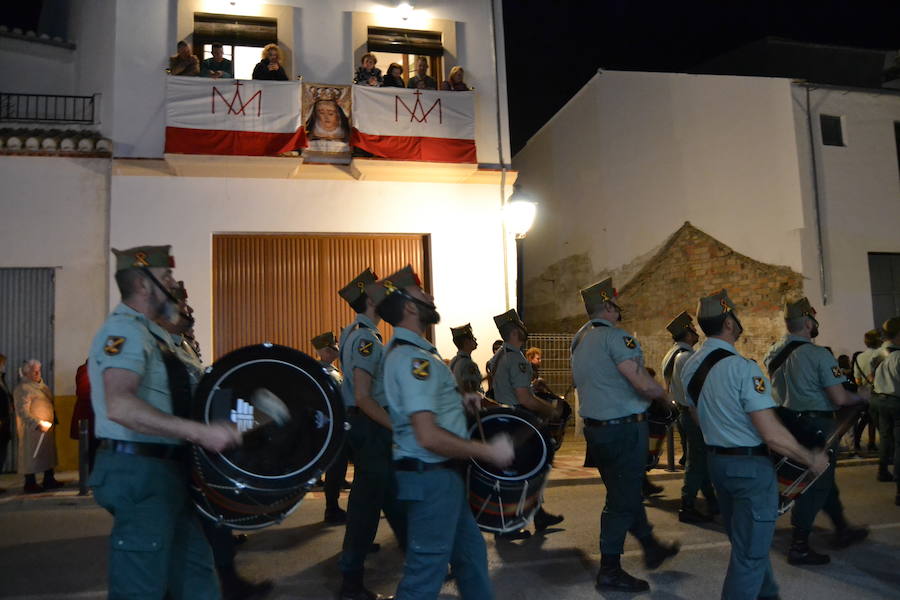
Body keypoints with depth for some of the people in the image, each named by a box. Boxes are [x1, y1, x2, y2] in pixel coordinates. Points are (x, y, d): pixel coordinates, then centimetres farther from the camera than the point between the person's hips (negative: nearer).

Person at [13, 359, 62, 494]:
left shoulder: (41, 384, 13)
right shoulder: (22, 389, -14)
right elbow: (22, 412, -19)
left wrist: (54, 420, 15)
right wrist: (38, 424, -24)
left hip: (47, 427, 9)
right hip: (32, 429, -9)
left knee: (49, 453, 14)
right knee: (31, 455, -1)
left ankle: (49, 480, 24)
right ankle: (30, 484, 9)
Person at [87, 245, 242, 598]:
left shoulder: (153, 332, 16)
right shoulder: (124, 330, -16)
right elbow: (119, 406, -32)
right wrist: (201, 432, -34)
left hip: (166, 469, 10)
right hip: (139, 472, -10)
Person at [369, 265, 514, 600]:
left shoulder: (407, 350, 10)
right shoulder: (412, 358, -23)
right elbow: (429, 437, -29)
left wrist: (458, 399, 12)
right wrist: (489, 452, -19)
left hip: (440, 474, 10)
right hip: (431, 476, -10)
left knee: (470, 550, 22)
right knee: (426, 571, 2)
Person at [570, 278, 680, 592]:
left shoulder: (579, 340, 10)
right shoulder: (614, 336, -18)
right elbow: (643, 384, -25)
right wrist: (664, 392, -4)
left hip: (594, 428, 9)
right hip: (624, 428, -9)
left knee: (625, 493, 21)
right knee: (623, 500, 2)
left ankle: (652, 548, 39)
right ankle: (610, 571, 12)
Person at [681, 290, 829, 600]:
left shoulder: (690, 366, 0)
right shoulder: (742, 367, -23)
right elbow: (773, 435, -24)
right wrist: (812, 459, -8)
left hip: (715, 460, 8)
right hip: (751, 465, -8)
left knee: (742, 540, 26)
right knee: (750, 551, 6)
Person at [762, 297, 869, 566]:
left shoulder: (773, 353, 3)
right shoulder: (818, 355, -19)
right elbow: (839, 398, -19)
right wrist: (858, 397, -1)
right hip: (816, 427, -8)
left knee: (823, 477, 23)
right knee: (816, 485, 2)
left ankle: (842, 529, 38)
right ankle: (799, 547, 7)